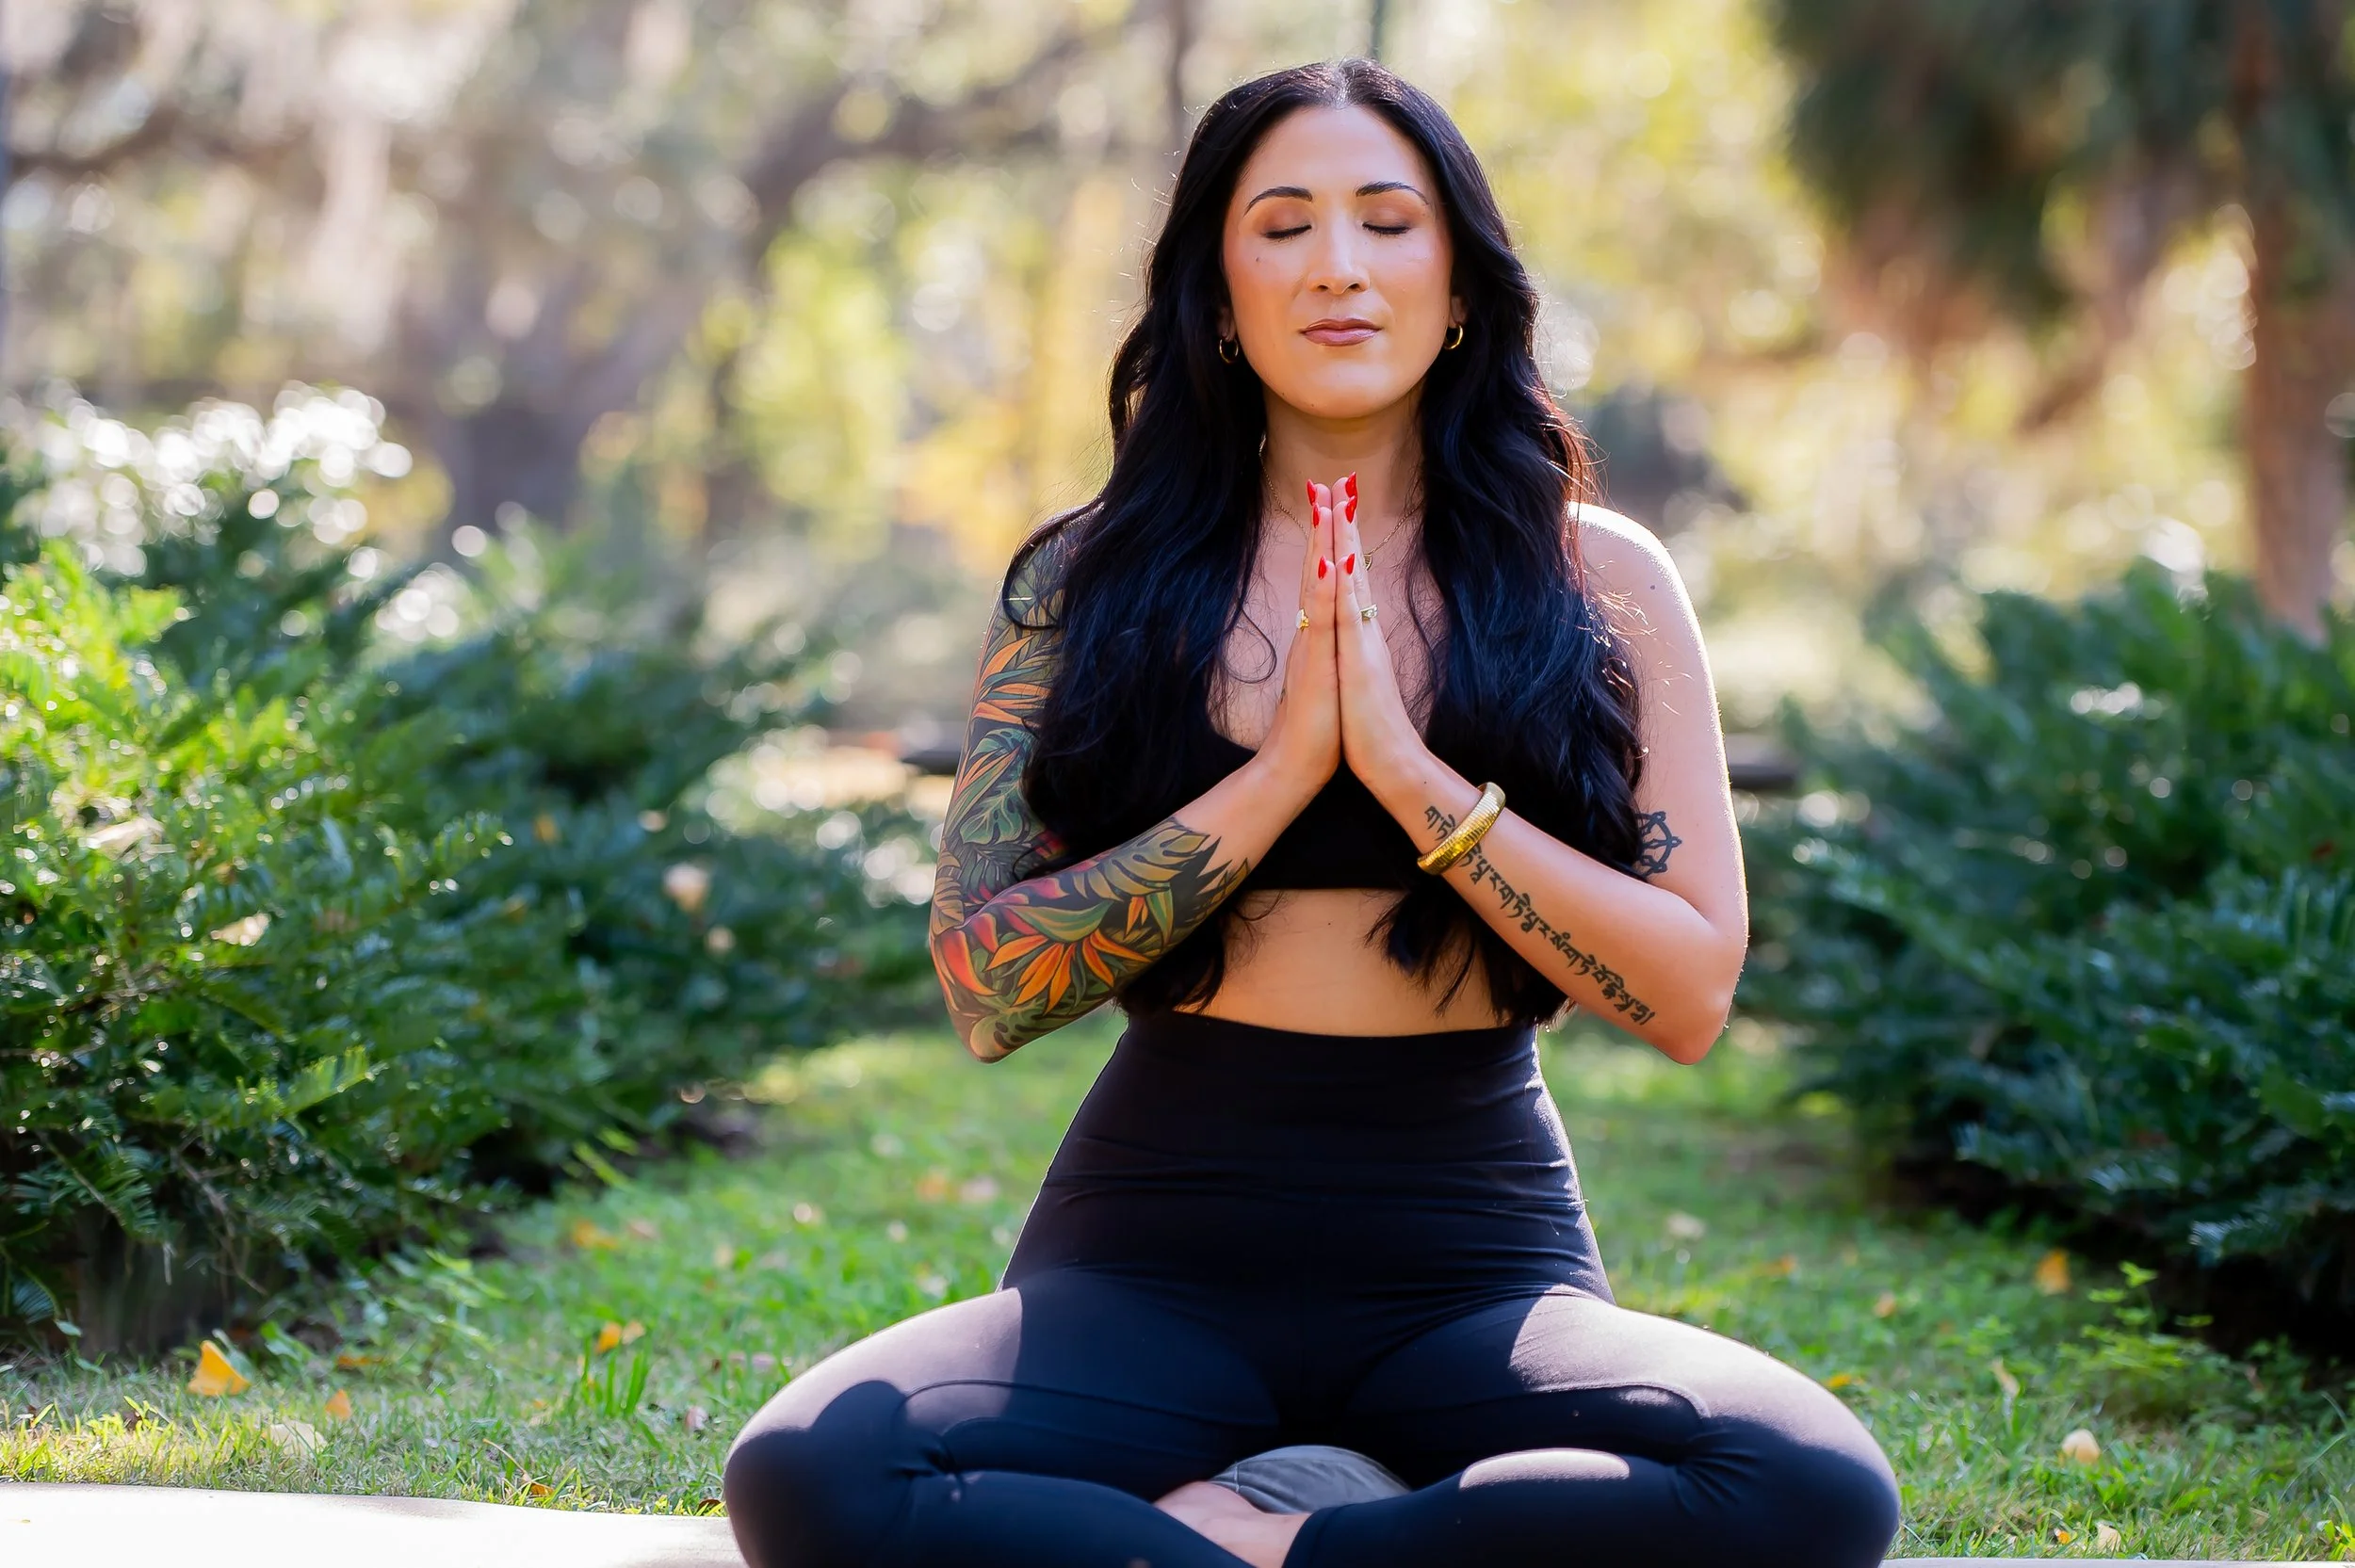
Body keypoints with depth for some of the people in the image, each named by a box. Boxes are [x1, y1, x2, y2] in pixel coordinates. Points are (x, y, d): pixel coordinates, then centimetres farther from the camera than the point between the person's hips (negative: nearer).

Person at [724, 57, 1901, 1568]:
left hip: (1475, 1263, 1)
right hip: (1151, 1264, -1)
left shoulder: (1598, 579, 5)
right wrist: (1283, 766, -13)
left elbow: (1692, 994, -3)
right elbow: (987, 989, -4)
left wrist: (1408, 769, -13)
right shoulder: (1091, 579, 5)